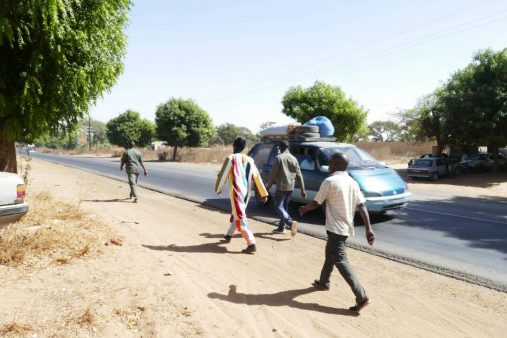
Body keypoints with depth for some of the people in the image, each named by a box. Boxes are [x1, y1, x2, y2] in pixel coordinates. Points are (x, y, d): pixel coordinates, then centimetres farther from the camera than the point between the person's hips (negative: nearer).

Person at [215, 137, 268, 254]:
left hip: (236, 192, -7)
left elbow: (223, 175, -6)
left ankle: (251, 244, -15)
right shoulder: (249, 160, 9)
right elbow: (257, 177, 9)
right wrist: (264, 193, 12)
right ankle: (229, 235, 41)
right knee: (236, 213, 24)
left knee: (241, 218, -7)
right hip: (246, 193, 7)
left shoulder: (231, 158, -8)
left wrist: (218, 188, 10)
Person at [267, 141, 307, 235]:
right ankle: (281, 227, 22)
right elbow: (299, 175, 9)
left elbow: (273, 173, -11)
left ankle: (290, 222, -21)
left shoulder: (279, 158, -9)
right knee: (285, 206, 17)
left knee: (278, 206, -1)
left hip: (281, 186, -7)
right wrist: (302, 189, 12)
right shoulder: (294, 159, 10)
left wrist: (268, 186, -1)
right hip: (291, 187, 7)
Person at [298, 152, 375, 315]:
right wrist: (368, 228, -3)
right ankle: (323, 282, 43)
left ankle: (361, 296, -13)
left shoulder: (329, 181, -14)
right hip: (347, 227, 9)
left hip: (335, 228, -9)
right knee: (330, 253, 25)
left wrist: (304, 209, 12)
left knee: (340, 261, -7)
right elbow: (362, 206, 0)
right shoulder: (353, 183, 7)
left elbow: (315, 203, -8)